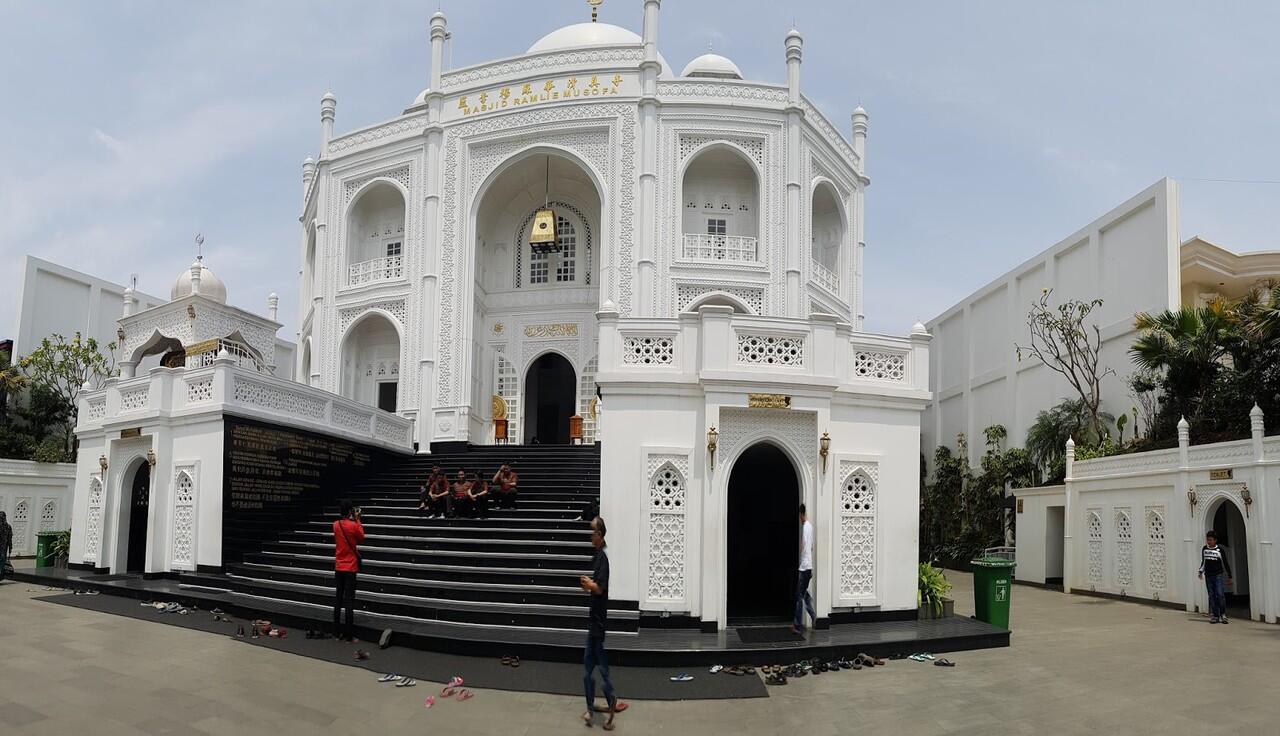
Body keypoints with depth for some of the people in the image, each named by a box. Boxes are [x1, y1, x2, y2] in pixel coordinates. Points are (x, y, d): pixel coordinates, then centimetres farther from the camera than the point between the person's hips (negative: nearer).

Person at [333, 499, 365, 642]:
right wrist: (357, 520, 3)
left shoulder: (336, 525, 1)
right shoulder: (354, 525, -15)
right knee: (349, 601, -3)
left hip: (338, 567, 5)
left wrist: (352, 520, 11)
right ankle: (349, 635, -1)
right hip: (350, 567, -5)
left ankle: (337, 632, 15)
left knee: (338, 599, 11)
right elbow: (361, 538, 2)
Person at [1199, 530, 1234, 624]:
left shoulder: (1219, 550, -4)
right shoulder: (1204, 549, 6)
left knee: (1220, 594, -11)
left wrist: (1229, 576, 5)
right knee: (1211, 596, 4)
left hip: (1218, 575, -3)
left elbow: (1225, 563, 2)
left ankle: (1223, 614, -2)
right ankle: (1215, 615, 7)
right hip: (1208, 576, 3)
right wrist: (1201, 571, 12)